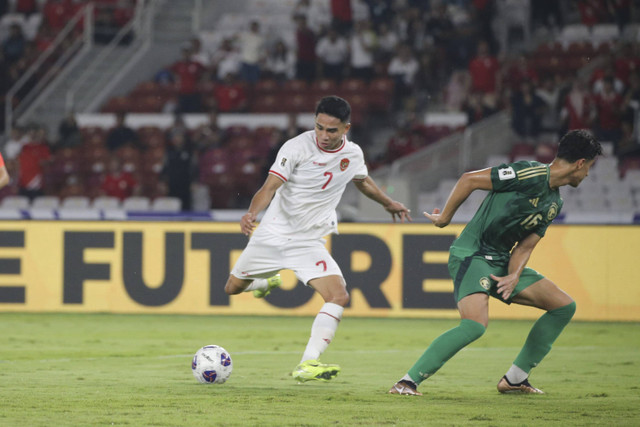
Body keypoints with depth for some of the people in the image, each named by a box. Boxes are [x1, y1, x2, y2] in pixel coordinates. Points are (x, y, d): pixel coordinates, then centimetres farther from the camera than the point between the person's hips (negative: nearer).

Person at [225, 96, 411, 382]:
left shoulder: (353, 154, -2)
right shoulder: (297, 147, -16)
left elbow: (363, 181, 22)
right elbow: (270, 187, -23)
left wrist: (389, 204, 36)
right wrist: (253, 213, -42)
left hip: (309, 242, 2)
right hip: (272, 234, -2)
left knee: (339, 296, -21)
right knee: (233, 289, 13)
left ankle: (307, 364, -24)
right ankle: (268, 282, 49)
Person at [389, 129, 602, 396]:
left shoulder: (554, 203, 12)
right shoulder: (531, 174, -16)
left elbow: (526, 245, 10)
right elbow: (470, 179, -15)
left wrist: (514, 277, -10)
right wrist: (445, 218, -7)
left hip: (502, 262, 9)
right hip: (471, 254, -9)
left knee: (564, 307, 7)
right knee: (476, 324, -30)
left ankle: (515, 379, 12)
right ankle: (408, 381, -22)